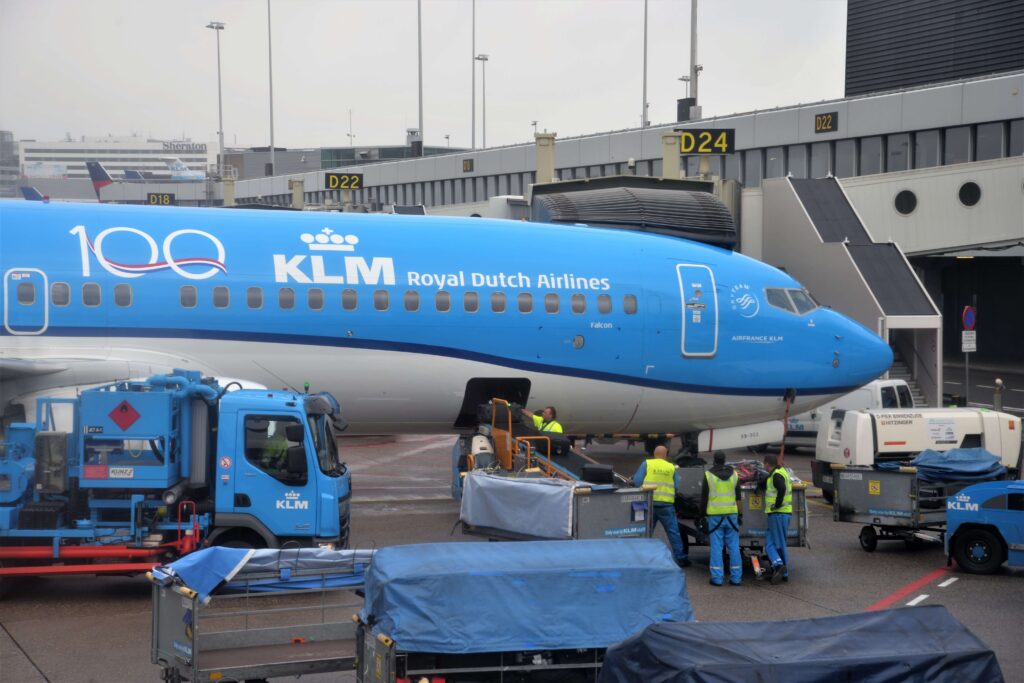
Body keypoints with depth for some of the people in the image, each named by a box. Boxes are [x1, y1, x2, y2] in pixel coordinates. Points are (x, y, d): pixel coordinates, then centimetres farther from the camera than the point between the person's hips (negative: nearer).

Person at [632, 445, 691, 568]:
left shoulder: (646, 464, 1)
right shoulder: (672, 468, 5)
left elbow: (636, 481, -4)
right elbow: (677, 487, 6)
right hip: (666, 505, 0)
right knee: (673, 532, 7)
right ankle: (681, 558, 8)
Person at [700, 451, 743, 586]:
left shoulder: (708, 475, -3)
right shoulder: (734, 474, 5)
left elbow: (704, 498, 0)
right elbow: (738, 497, 5)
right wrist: (740, 514, 10)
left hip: (715, 515, -2)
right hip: (731, 514, 2)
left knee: (716, 546, 0)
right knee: (733, 546, 6)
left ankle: (717, 577, -2)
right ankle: (736, 577, 6)